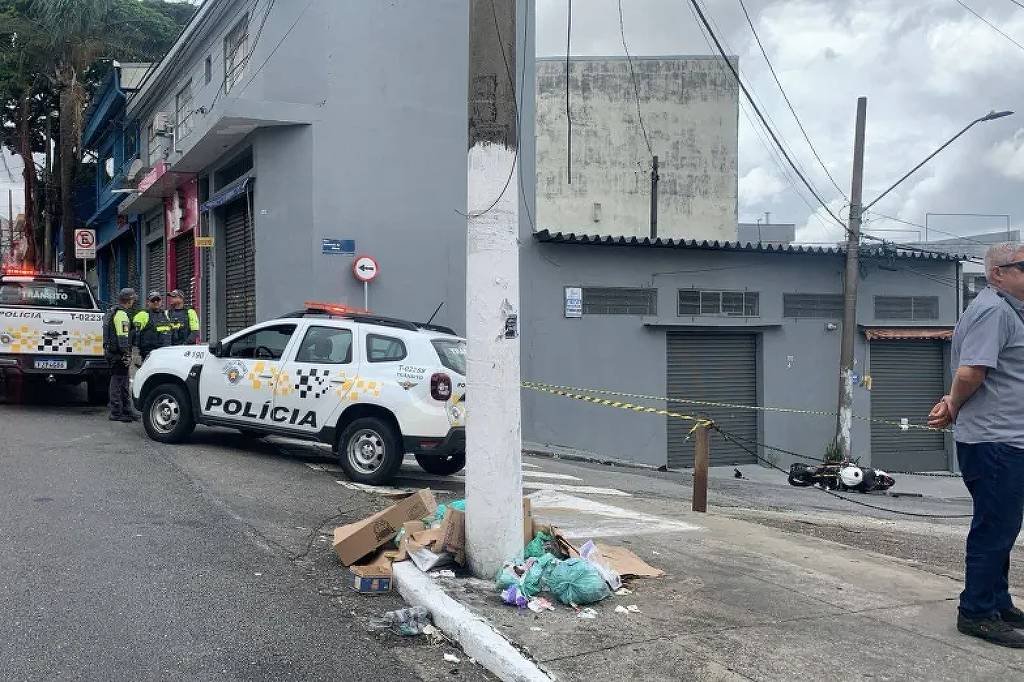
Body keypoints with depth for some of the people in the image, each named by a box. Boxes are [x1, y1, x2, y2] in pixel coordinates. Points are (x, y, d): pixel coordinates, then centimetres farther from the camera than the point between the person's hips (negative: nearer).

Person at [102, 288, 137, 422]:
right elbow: (122, 336, -21)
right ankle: (116, 413, -3)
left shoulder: (111, 312, 19)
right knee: (118, 381, -6)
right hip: (118, 354, -11)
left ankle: (126, 410, 21)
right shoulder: (122, 314, -15)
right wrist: (127, 354, -21)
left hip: (110, 350, 11)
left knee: (122, 382, 15)